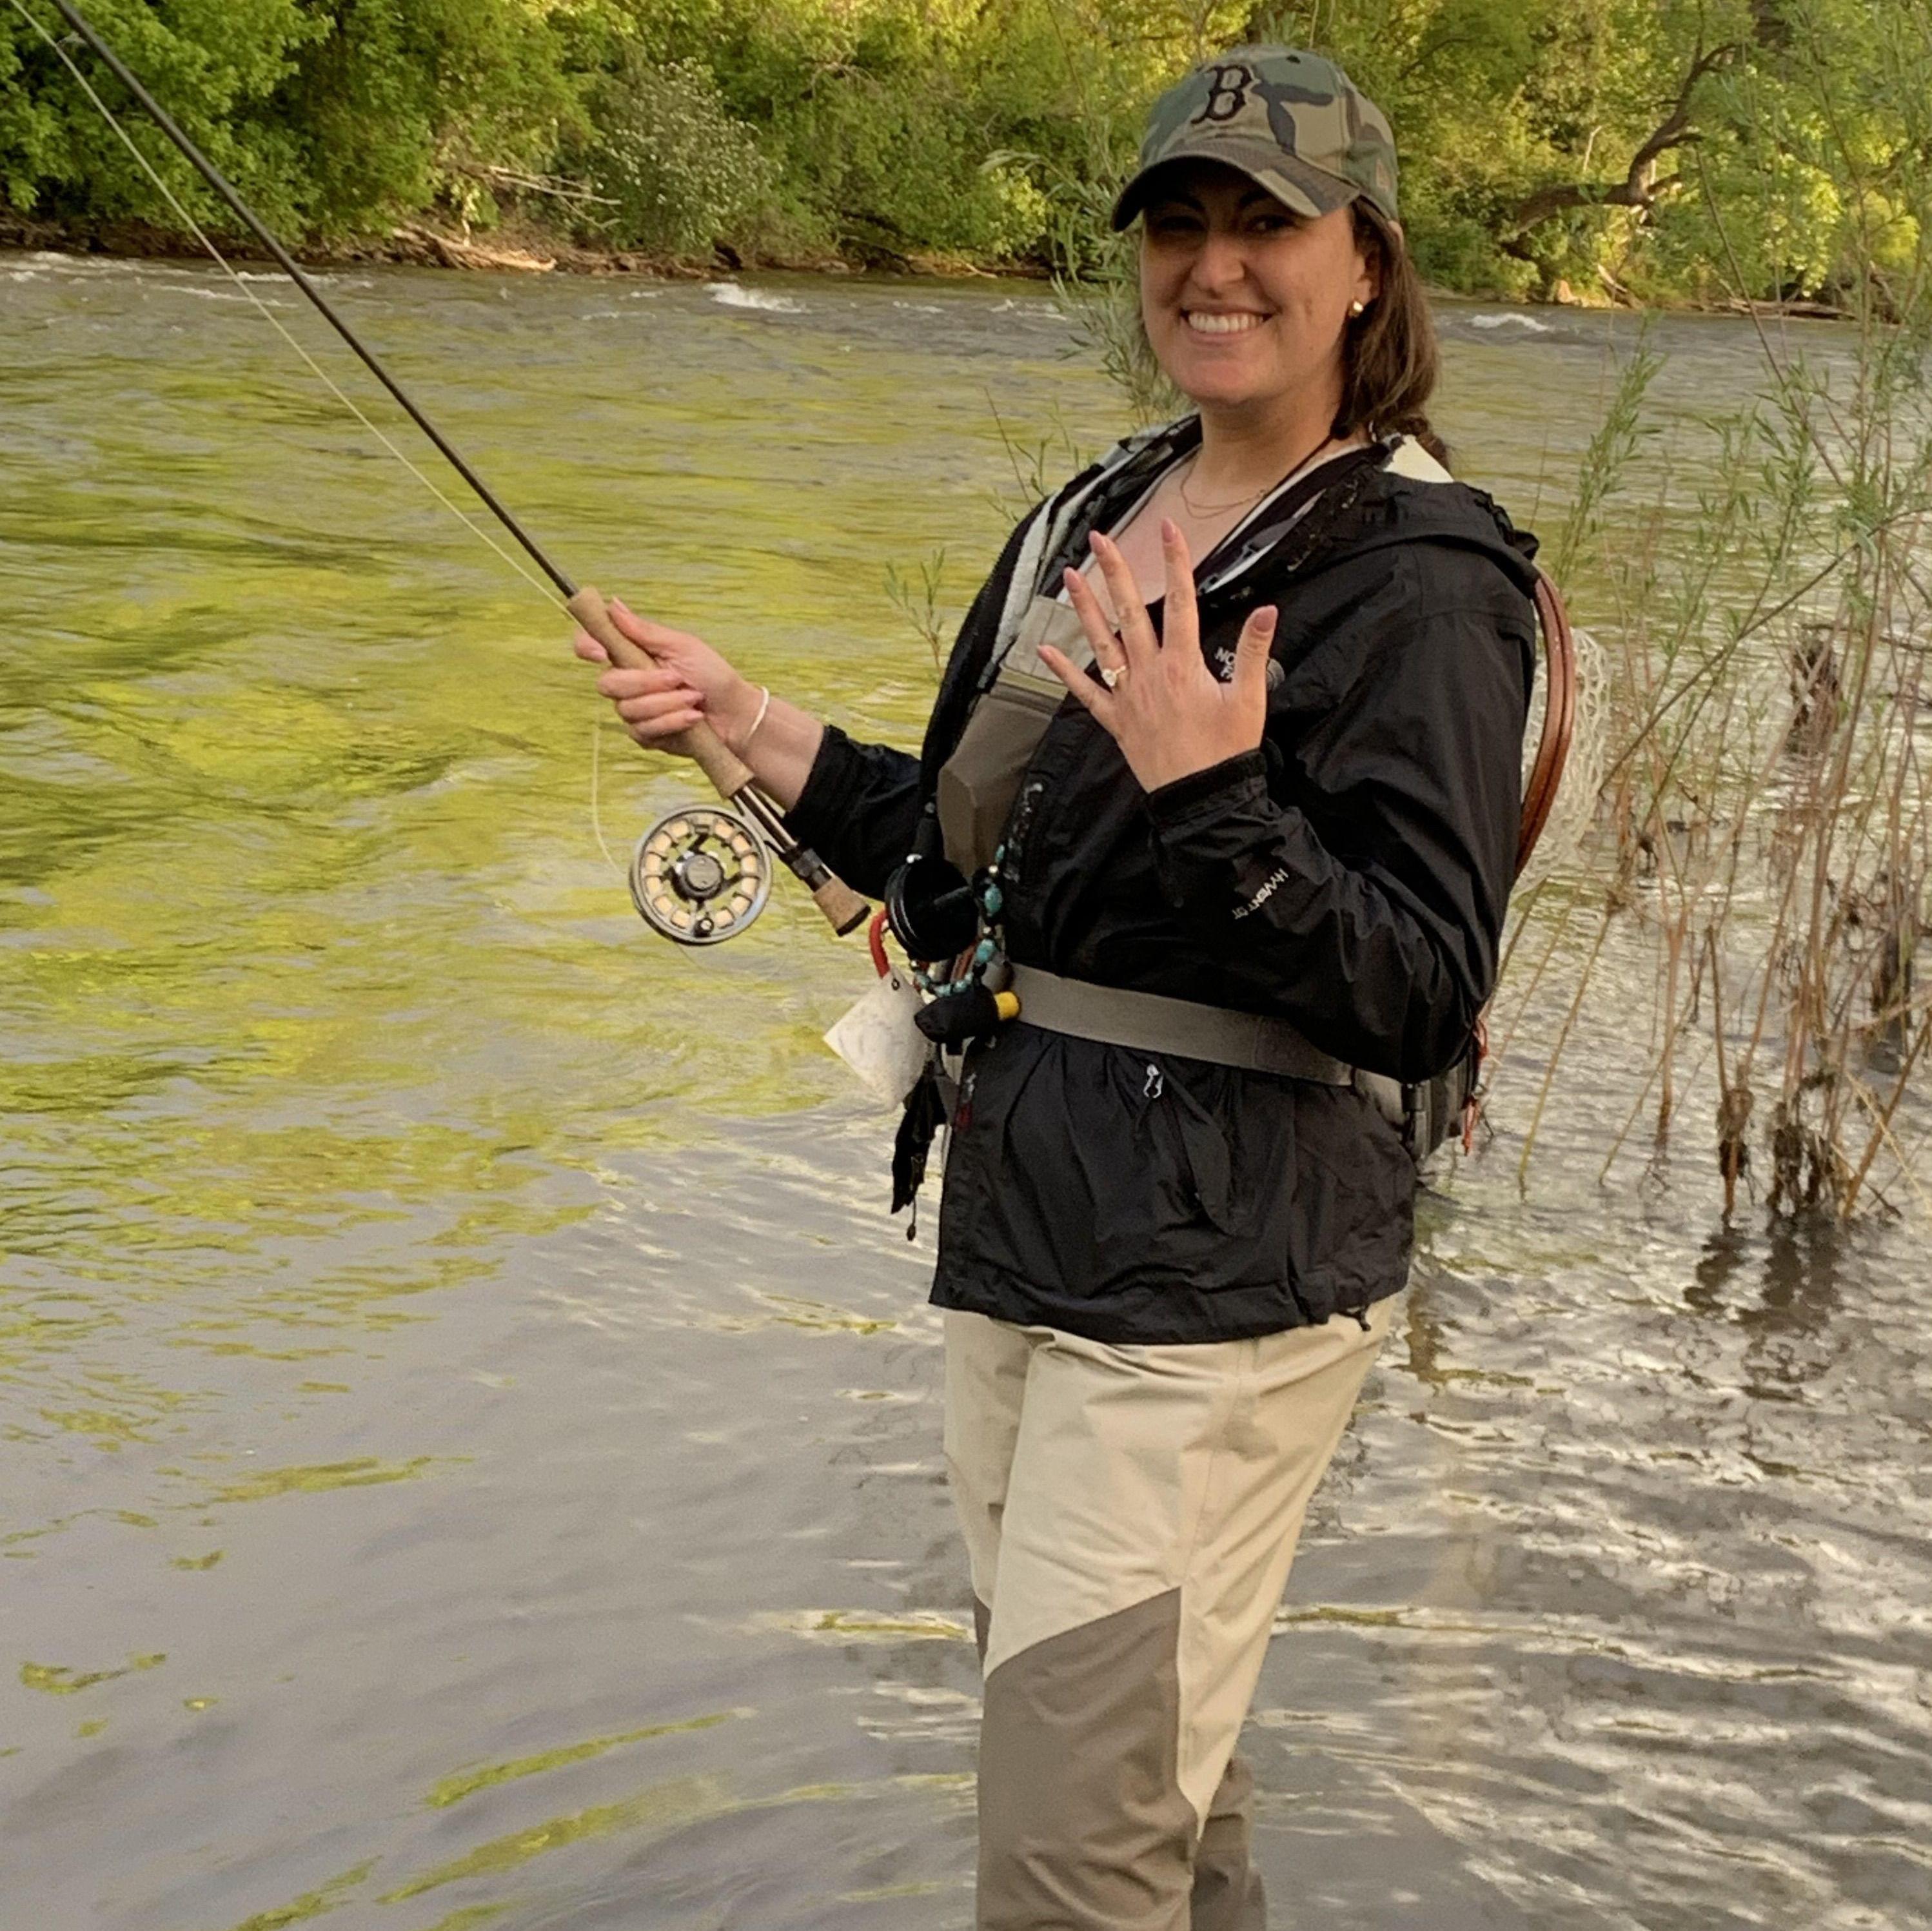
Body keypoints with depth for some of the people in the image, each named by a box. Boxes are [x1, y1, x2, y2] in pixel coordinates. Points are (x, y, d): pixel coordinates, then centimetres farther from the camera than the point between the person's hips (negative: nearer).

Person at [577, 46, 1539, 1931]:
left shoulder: (1421, 577, -13)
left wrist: (1207, 799, -31)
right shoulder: (1094, 518, 12)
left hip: (1220, 1271, -8)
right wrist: (748, 726, 12)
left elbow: (1423, 995, -19)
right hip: (1020, 1215, 8)